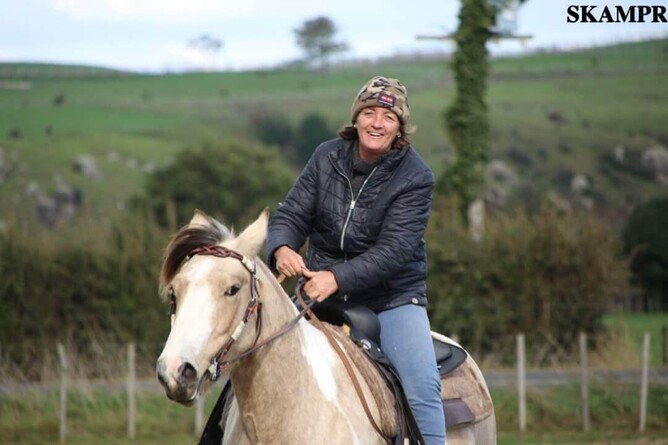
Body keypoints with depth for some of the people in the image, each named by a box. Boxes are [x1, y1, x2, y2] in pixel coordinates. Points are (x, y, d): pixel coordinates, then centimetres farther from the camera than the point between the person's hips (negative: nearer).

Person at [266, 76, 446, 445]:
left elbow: (394, 250, -20)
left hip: (393, 299, -3)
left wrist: (337, 277, -32)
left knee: (422, 387, -21)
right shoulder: (327, 158, 0)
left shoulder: (415, 178, -12)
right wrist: (282, 249, -25)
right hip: (322, 293, 4)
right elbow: (292, 214, -1)